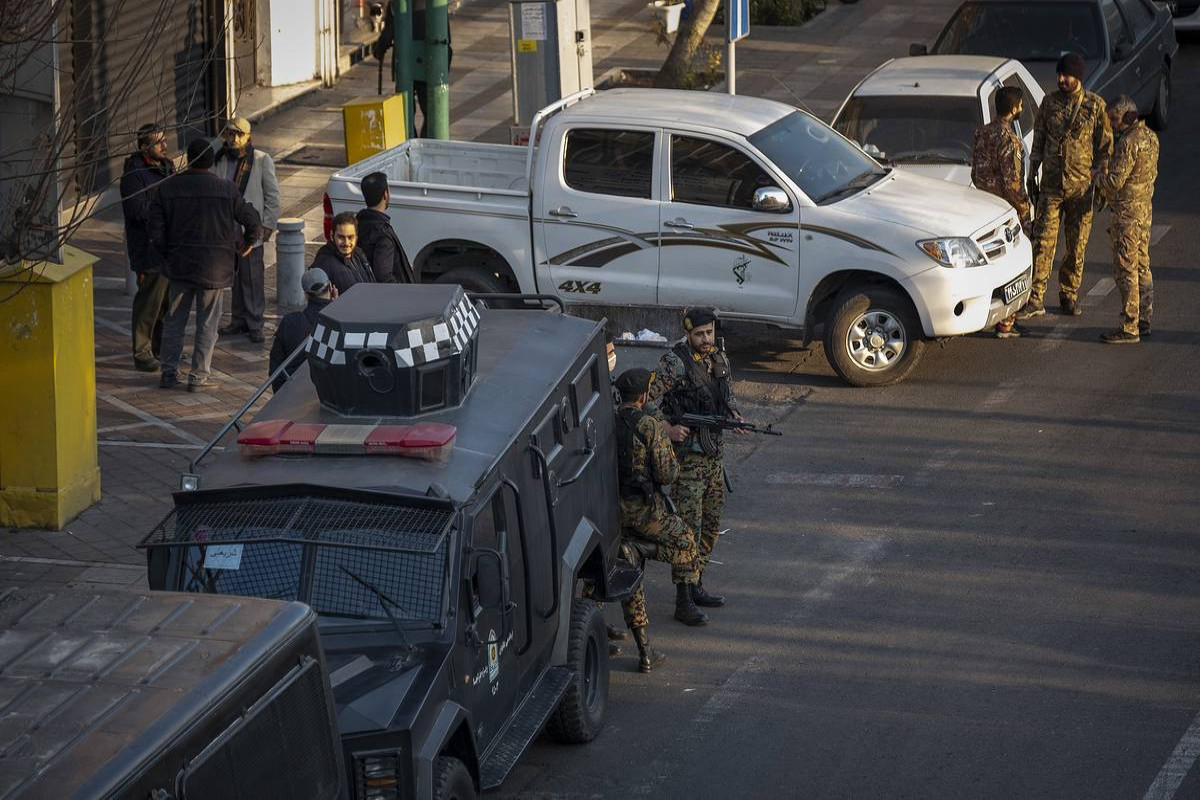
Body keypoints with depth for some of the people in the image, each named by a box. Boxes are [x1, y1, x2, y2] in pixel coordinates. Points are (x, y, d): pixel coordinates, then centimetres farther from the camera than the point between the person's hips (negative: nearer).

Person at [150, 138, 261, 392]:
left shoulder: (167, 188, -4)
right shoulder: (226, 190, -9)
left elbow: (156, 233, -5)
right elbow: (253, 222, -5)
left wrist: (169, 255, 12)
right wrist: (246, 245, 15)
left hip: (179, 266, 2)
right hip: (213, 269, -2)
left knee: (174, 321, 14)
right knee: (207, 324, 7)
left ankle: (168, 373, 15)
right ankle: (198, 377, 8)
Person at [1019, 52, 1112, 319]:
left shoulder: (1095, 106, -3)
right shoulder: (1050, 102, 4)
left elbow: (1105, 147, 2)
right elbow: (1038, 141, 12)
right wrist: (1032, 176, 10)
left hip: (1081, 186, -1)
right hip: (1051, 184, 1)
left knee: (1077, 245, 6)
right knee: (1043, 242, -5)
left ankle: (1069, 295, 20)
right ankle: (1036, 299, -5)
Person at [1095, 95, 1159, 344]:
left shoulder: (1129, 142, -21)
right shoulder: (1150, 137, 9)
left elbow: (1115, 182, -23)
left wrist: (1099, 175, -2)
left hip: (1127, 212, -10)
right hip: (1145, 209, 10)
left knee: (1125, 270, -5)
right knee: (1142, 266, 16)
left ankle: (1129, 328, -4)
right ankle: (1144, 321, 22)